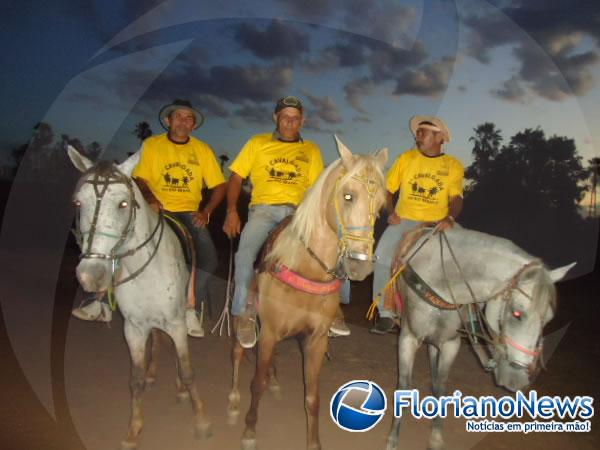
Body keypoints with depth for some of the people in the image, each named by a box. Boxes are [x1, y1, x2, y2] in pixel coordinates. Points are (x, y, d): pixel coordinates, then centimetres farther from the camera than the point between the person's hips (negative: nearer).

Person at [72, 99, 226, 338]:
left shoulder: (203, 150, 6)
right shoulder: (151, 145, 5)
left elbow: (219, 186, 6)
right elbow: (139, 178, 3)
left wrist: (206, 211, -9)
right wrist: (149, 197, -18)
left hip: (189, 213, 0)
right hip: (156, 210, 0)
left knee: (208, 257, -20)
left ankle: (190, 309, -5)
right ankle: (103, 302, -4)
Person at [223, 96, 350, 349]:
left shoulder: (311, 150, 20)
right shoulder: (258, 143, 17)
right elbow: (236, 177, 11)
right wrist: (232, 211, -3)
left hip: (297, 210, 2)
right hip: (263, 208, -1)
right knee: (245, 253, -28)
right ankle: (244, 313, -9)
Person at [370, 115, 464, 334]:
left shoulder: (453, 165, 7)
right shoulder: (406, 158, 8)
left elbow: (456, 197, -2)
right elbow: (387, 189, 9)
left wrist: (449, 218, -22)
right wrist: (391, 211, -7)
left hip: (436, 224, 0)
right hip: (404, 220, 0)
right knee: (383, 255, -24)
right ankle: (386, 314, -10)